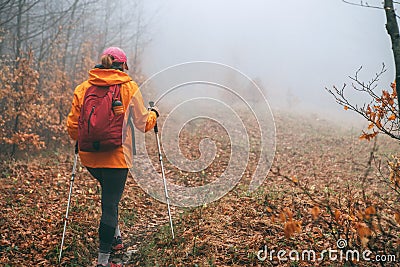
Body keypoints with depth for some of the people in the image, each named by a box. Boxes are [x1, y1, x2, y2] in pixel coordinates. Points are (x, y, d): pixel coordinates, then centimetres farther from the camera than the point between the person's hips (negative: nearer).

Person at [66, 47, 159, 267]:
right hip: (115, 157, -4)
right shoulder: (129, 88, -3)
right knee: (110, 204, 1)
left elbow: (73, 126, 7)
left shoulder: (82, 88, 5)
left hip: (89, 157, 4)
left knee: (110, 194, 28)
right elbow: (142, 124, 2)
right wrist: (153, 114, 23)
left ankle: (114, 237, 36)